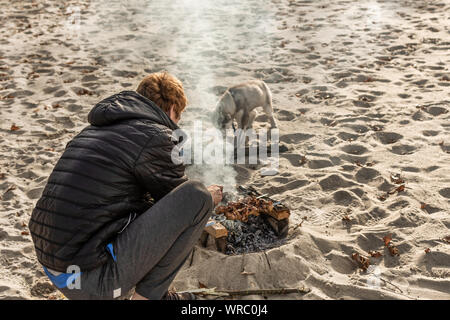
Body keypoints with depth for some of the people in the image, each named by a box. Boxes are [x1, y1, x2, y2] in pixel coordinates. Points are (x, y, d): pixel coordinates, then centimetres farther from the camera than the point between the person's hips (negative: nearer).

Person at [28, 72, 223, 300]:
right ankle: (148, 294, 2)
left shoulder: (92, 131, 16)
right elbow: (184, 205, 3)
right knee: (197, 197, -9)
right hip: (94, 280, -9)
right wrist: (210, 197, 25)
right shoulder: (155, 137, -9)